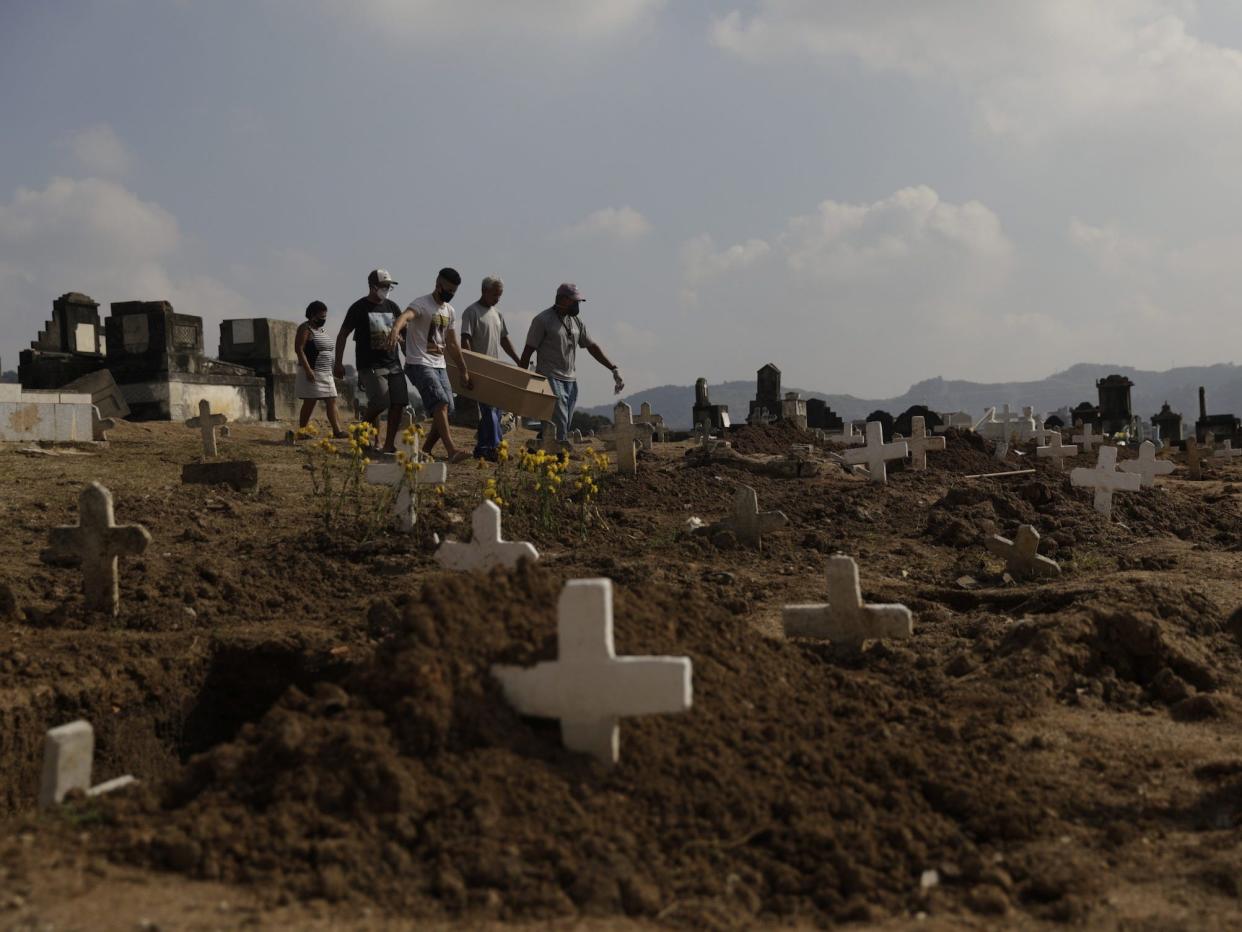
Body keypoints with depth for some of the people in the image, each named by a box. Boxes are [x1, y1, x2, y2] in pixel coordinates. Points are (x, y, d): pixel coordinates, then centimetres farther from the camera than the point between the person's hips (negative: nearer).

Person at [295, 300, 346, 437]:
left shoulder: (323, 329, 17)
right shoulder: (305, 329, -8)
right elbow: (299, 349, -16)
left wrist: (331, 372, 19)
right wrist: (308, 370, -23)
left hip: (326, 373, 8)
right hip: (311, 373, -8)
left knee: (331, 401, -2)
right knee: (309, 403, -5)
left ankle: (337, 431, -7)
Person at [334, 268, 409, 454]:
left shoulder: (392, 307, 14)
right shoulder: (359, 308, -1)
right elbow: (342, 335, 2)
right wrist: (338, 363, -1)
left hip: (393, 364, 6)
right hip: (370, 365, -6)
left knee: (398, 404, -4)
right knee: (380, 402, -18)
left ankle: (389, 445, 6)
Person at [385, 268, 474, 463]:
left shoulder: (450, 311, 15)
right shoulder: (421, 304, -10)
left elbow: (452, 344, 24)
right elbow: (405, 316, -33)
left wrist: (464, 371, 26)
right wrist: (396, 328, -57)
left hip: (440, 365, 8)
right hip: (419, 364, -8)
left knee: (447, 410, 3)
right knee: (440, 403, -23)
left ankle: (426, 451, 16)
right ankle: (452, 450, -30)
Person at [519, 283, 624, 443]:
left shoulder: (576, 321, 14)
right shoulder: (543, 320, -6)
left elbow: (592, 347, 19)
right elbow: (528, 351, -6)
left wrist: (614, 369, 11)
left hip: (571, 381, 7)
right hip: (550, 379, -7)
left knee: (565, 428, 5)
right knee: (559, 425, -18)